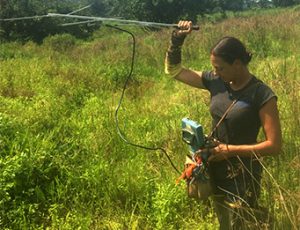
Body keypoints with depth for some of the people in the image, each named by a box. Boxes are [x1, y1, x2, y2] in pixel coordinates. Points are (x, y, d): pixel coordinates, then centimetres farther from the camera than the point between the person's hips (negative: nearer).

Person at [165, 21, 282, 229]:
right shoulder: (216, 81, -4)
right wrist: (176, 41, -9)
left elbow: (274, 146, -20)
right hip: (216, 171, 6)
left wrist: (230, 150, -20)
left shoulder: (262, 95, -19)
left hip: (243, 176, -6)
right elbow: (173, 70, 6)